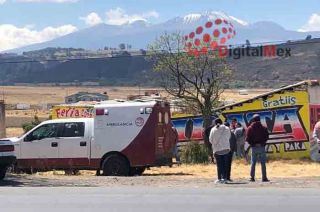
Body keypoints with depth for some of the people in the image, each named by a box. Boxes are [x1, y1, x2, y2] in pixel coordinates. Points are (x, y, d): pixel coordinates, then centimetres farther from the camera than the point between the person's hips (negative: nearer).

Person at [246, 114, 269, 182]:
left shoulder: (250, 128, -3)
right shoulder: (263, 128, -2)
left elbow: (247, 138, -4)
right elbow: (267, 137, -1)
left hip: (254, 147, 0)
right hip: (262, 147, 0)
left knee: (253, 163, 7)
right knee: (263, 163, 4)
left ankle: (252, 177, 4)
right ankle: (264, 178, 2)